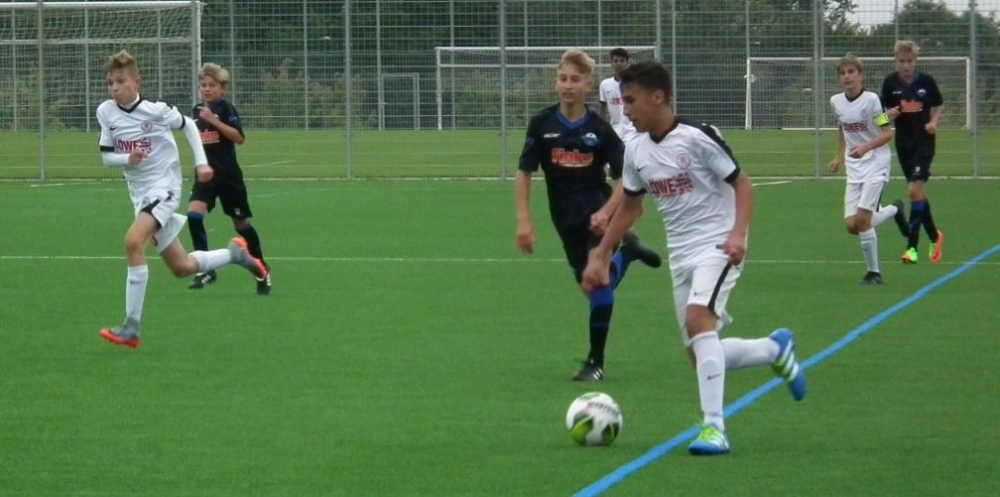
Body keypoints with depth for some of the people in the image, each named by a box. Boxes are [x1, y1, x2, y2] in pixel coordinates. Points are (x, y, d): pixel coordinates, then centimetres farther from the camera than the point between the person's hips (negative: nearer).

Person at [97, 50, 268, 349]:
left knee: (133, 242, -30)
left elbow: (187, 125, 5)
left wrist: (201, 161, 1)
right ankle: (234, 253, 41)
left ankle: (131, 327, -27)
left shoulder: (155, 111, -13)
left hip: (164, 187, -6)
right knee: (182, 268, 11)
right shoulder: (106, 112, -3)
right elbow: (106, 157, 3)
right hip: (140, 195, 6)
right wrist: (127, 158, -18)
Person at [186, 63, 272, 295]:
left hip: (228, 175, -5)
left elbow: (238, 138, -20)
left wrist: (214, 120, -25)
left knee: (241, 223, 7)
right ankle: (206, 268, -13)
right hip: (206, 174, 5)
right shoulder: (198, 110, 8)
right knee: (193, 214, -18)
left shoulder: (226, 108, -9)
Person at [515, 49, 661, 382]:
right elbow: (524, 173, 2)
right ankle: (627, 251, 43)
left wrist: (606, 213, -18)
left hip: (597, 210, -3)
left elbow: (623, 179, -2)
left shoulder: (600, 129, -7)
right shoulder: (541, 125, -5)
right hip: (565, 217, 3)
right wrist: (523, 220, -5)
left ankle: (596, 361, -6)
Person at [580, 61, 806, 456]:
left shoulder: (696, 138, -14)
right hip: (680, 256, 7)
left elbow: (741, 185, -10)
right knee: (701, 356, 7)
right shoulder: (636, 151, 5)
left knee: (698, 321, -30)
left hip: (717, 246, -7)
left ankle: (713, 428, -30)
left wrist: (738, 233, -24)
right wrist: (601, 255, 15)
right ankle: (776, 349, 33)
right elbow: (629, 206, 18)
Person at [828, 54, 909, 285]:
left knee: (862, 219, -17)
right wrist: (839, 157, 18)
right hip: (854, 168, 6)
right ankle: (894, 210, 24)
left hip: (876, 164, -6)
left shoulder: (871, 99, -14)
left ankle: (873, 272, -2)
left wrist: (865, 148, -27)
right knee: (851, 225, -3)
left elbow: (887, 133, -14)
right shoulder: (836, 102, 4)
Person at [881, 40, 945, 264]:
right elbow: (884, 110, 6)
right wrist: (889, 114, -16)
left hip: (924, 141, -3)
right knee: (918, 192, 10)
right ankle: (934, 236, 31)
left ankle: (912, 245, -12)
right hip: (903, 142, 3)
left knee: (915, 189, -14)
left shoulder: (926, 81, -6)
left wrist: (934, 122, -9)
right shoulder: (890, 82, -2)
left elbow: (939, 106, 9)